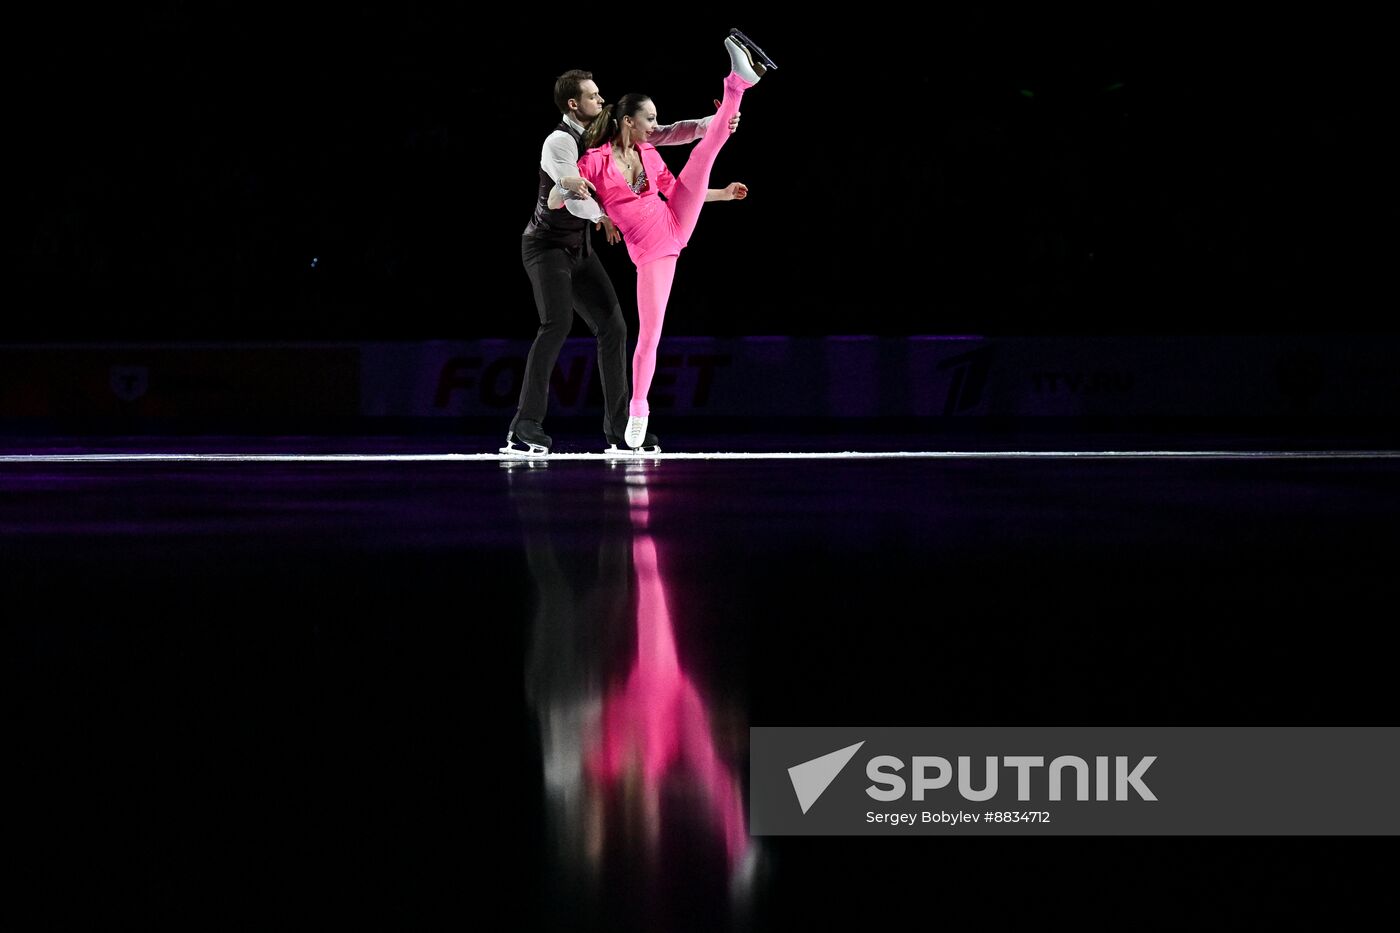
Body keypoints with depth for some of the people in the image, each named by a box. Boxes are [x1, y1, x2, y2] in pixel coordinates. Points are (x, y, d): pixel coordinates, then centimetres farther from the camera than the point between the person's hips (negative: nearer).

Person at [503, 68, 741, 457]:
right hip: (547, 246, -9)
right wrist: (604, 216, -14)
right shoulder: (560, 141, -20)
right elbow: (574, 199, -32)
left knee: (612, 327, 3)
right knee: (558, 324, -25)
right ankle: (525, 428, -28)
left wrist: (710, 125, -7)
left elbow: (658, 135, 3)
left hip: (579, 249, 9)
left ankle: (618, 428, 9)